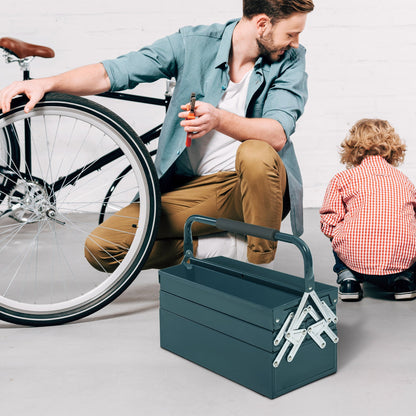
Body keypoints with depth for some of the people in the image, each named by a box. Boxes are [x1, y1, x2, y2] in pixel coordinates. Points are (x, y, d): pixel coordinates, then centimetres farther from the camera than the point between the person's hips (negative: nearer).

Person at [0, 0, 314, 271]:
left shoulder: (291, 59, -5)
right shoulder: (194, 43, -5)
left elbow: (277, 134, -20)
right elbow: (113, 72, -9)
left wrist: (219, 120, -38)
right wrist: (48, 83, -24)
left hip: (253, 186, -1)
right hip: (192, 187, 2)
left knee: (255, 154, -38)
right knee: (100, 249, -13)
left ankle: (261, 268, -16)